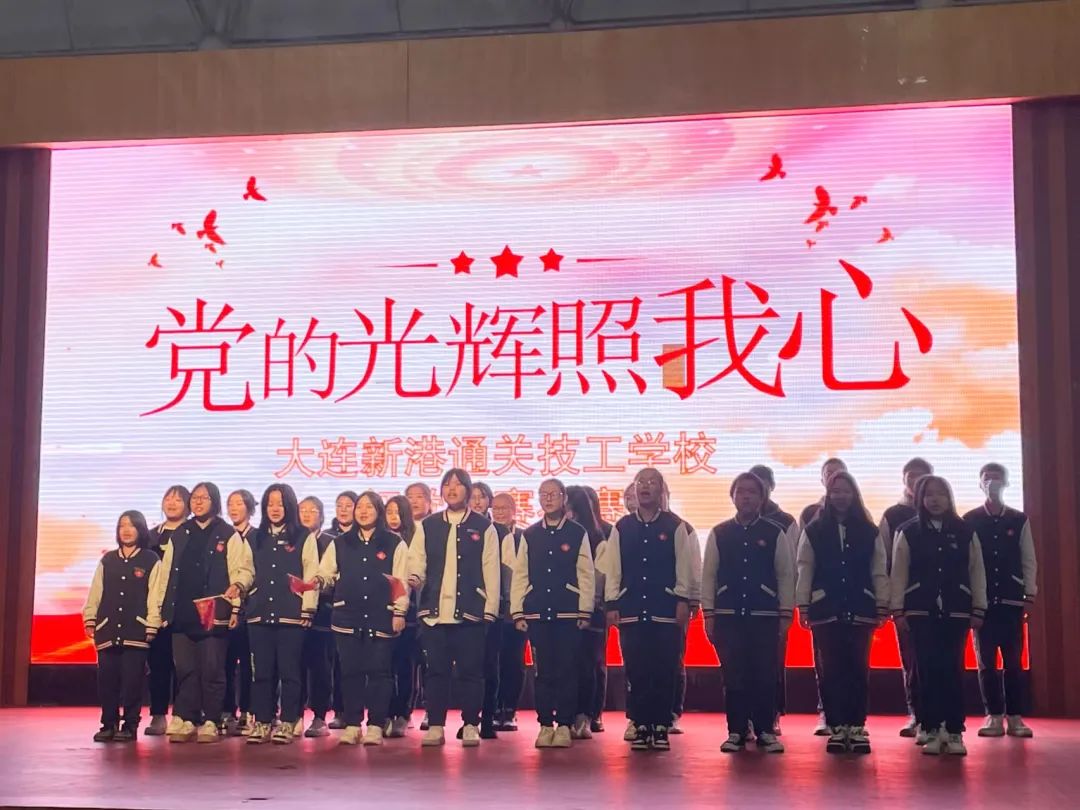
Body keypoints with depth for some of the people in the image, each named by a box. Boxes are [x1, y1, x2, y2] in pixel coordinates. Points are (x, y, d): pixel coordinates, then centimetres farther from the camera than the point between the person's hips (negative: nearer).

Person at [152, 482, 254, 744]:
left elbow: (242, 569, -3)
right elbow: (167, 572, 17)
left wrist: (237, 585, -24)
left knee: (212, 670, -2)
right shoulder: (180, 535, 16)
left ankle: (210, 723, 6)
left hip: (213, 613, -4)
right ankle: (184, 722, 9)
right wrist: (163, 607, 12)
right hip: (182, 613, 4)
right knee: (185, 670, 3)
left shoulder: (228, 535, 3)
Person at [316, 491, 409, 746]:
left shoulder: (394, 543, 4)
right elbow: (326, 574, 11)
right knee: (351, 671, 5)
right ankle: (352, 725, 12)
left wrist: (399, 612, -6)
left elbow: (401, 581, 0)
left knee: (379, 672, 0)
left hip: (381, 617, -2)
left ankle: (375, 726, 7)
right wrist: (318, 581, -11)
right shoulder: (340, 543, 13)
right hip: (348, 617, 2)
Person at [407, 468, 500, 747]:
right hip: (434, 610, 2)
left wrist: (490, 608, -3)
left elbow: (491, 571, 3)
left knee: (470, 671, 1)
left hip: (470, 611, -2)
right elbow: (417, 561, 7)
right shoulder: (427, 526, 12)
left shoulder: (483, 527, 5)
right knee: (436, 670, 4)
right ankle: (435, 726, 11)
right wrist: (414, 577, -16)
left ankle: (471, 725, 10)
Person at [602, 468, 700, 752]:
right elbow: (612, 569, 7)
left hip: (666, 611, -2)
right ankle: (640, 727, 11)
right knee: (636, 672, 3)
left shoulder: (676, 527, 3)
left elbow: (686, 568, 2)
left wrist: (683, 602, -4)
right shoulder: (621, 528, 8)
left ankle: (660, 728, 9)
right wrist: (612, 604, 2)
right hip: (631, 611, 2)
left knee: (664, 673, 0)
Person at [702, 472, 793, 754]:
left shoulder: (774, 533, 3)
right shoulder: (719, 533, 6)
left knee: (764, 676, 0)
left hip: (765, 615, -1)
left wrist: (785, 614, 1)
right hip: (728, 615, 1)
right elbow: (709, 575, 6)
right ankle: (736, 731, 11)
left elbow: (786, 575, 5)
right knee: (733, 676, 2)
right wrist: (708, 614, 2)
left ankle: (765, 731, 11)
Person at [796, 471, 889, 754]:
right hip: (826, 611, 0)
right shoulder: (814, 530, 4)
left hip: (860, 611, 1)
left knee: (858, 669, 1)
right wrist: (803, 606, -4)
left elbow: (879, 572, 5)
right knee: (832, 670, 2)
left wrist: (882, 606, -1)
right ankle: (837, 728, 8)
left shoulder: (869, 532, 7)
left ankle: (857, 727, 9)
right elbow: (805, 570, 2)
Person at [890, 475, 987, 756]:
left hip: (956, 611, 0)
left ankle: (955, 732, 7)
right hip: (921, 611, 0)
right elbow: (899, 573, 1)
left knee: (953, 670, -1)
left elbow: (977, 572, 6)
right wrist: (898, 610, -3)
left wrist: (978, 610, 2)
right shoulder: (909, 532, 2)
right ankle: (932, 731, 6)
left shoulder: (965, 532, 4)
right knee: (928, 670, -1)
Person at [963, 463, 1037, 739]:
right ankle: (994, 716, 7)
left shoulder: (1020, 520, 5)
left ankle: (1015, 716, 7)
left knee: (1013, 661, 1)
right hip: (981, 600, 0)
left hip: (1012, 600, 0)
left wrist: (1030, 595, 0)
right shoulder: (969, 521, 2)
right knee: (986, 661, 1)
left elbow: (1028, 560, 6)